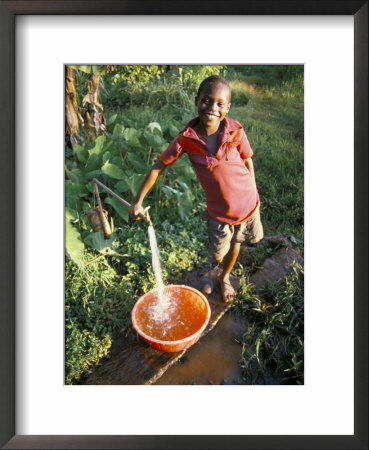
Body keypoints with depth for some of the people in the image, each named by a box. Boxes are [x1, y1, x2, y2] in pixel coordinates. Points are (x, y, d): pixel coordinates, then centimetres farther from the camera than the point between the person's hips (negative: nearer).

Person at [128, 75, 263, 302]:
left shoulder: (236, 131, -18)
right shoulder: (186, 138, -19)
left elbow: (248, 162, -3)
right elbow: (158, 167, -11)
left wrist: (254, 196, 6)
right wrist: (138, 201, -11)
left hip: (247, 203, 1)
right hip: (219, 210, -1)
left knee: (235, 245, 22)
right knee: (217, 253, 16)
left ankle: (225, 277, 54)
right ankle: (211, 272, 55)